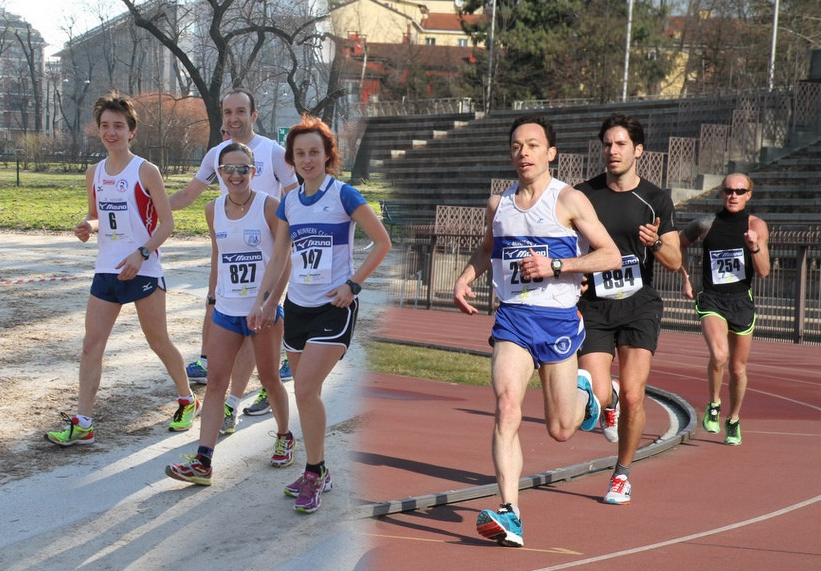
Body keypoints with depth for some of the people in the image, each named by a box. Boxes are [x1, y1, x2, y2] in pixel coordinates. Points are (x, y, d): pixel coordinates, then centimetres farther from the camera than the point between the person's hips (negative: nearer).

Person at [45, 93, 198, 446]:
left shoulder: (145, 171, -7)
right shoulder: (94, 174, 9)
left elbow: (167, 222, -7)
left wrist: (141, 254, -20)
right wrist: (87, 227, -3)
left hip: (143, 270, -5)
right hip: (106, 270, 5)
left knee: (158, 342, 6)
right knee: (92, 344, -3)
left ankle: (187, 401, 28)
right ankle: (82, 423, -2)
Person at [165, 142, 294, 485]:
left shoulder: (270, 207, -10)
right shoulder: (213, 210, 4)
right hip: (225, 311, 4)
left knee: (269, 379, 10)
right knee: (215, 381, -4)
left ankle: (285, 437, 35)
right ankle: (202, 462, -8)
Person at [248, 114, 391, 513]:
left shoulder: (343, 196, -8)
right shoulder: (288, 203, 8)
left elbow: (382, 242, -4)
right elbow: (279, 259, 15)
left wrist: (352, 284, -10)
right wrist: (263, 302, 5)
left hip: (334, 308, -6)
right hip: (297, 307, 6)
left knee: (305, 388, -16)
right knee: (305, 393, 10)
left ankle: (314, 475, -4)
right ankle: (318, 473, 23)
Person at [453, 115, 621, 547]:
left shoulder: (568, 200, -5)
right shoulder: (499, 204, 9)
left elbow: (610, 255, -8)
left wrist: (554, 266, -18)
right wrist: (464, 281, 11)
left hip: (558, 319, -3)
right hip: (512, 317, 3)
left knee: (560, 430, 8)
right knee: (506, 410, -18)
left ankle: (582, 391, 44)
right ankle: (509, 515, -22)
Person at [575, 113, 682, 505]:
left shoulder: (656, 200, 2)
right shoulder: (583, 195, 3)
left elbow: (674, 262, 2)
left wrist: (656, 243, -19)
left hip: (640, 307, 0)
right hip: (593, 309, 0)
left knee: (633, 398, -9)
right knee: (597, 396, -12)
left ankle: (622, 475, 14)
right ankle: (610, 401, 28)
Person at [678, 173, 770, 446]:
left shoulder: (756, 226, 0)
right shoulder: (706, 225, 0)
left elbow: (763, 272, -6)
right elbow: (680, 242, 20)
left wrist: (755, 247, -24)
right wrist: (686, 278, 14)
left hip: (742, 302, 1)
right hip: (712, 301, -1)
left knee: (738, 369, 11)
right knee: (719, 355, -26)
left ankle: (733, 421, 33)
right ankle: (713, 406, -1)